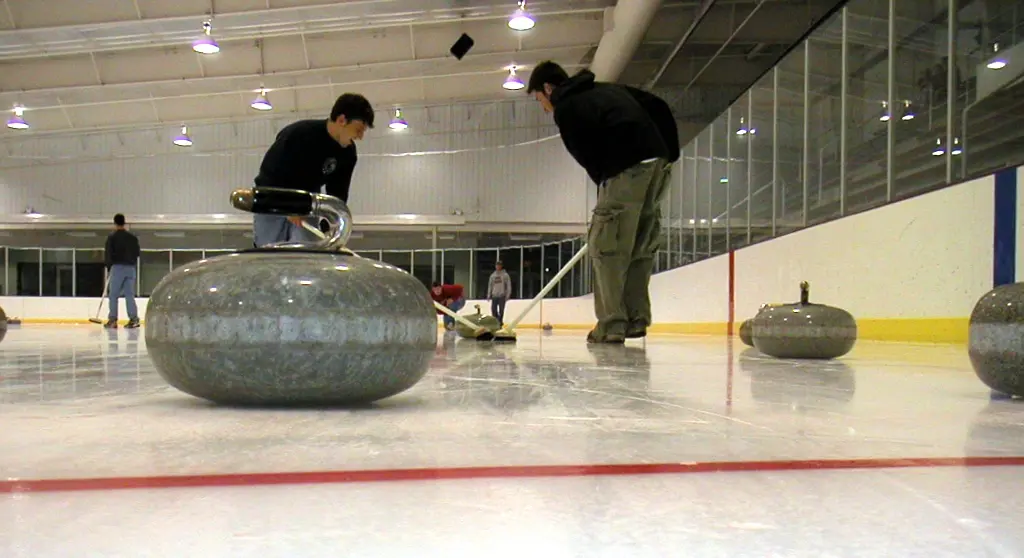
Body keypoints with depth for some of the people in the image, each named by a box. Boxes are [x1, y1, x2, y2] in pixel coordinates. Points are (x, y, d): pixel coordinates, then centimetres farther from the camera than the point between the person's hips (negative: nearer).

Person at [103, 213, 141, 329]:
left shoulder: (112, 237, -4)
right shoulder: (133, 237, 9)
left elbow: (108, 254, -4)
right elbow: (137, 253, 11)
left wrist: (108, 268, 5)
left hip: (117, 267, -4)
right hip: (130, 268, 4)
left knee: (113, 294, 2)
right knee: (129, 294, 6)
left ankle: (112, 320, -1)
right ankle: (134, 318, -2)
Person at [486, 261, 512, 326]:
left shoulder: (505, 275, -1)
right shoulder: (493, 275, 11)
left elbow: (508, 286, -3)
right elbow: (490, 285, 15)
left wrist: (507, 295, -9)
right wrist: (489, 295, 11)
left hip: (502, 296, -4)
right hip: (494, 296, 4)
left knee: (501, 310, -3)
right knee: (493, 309, 1)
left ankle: (500, 321, 5)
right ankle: (496, 321, 15)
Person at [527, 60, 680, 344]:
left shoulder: (565, 109, 2)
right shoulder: (608, 89, 26)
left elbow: (590, 158, -5)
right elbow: (659, 107, 21)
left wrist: (607, 191, 8)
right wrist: (669, 152, 19)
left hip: (627, 170, -8)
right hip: (660, 164, 8)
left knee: (605, 246, -1)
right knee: (640, 247, 14)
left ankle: (612, 325, -2)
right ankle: (636, 320, 17)